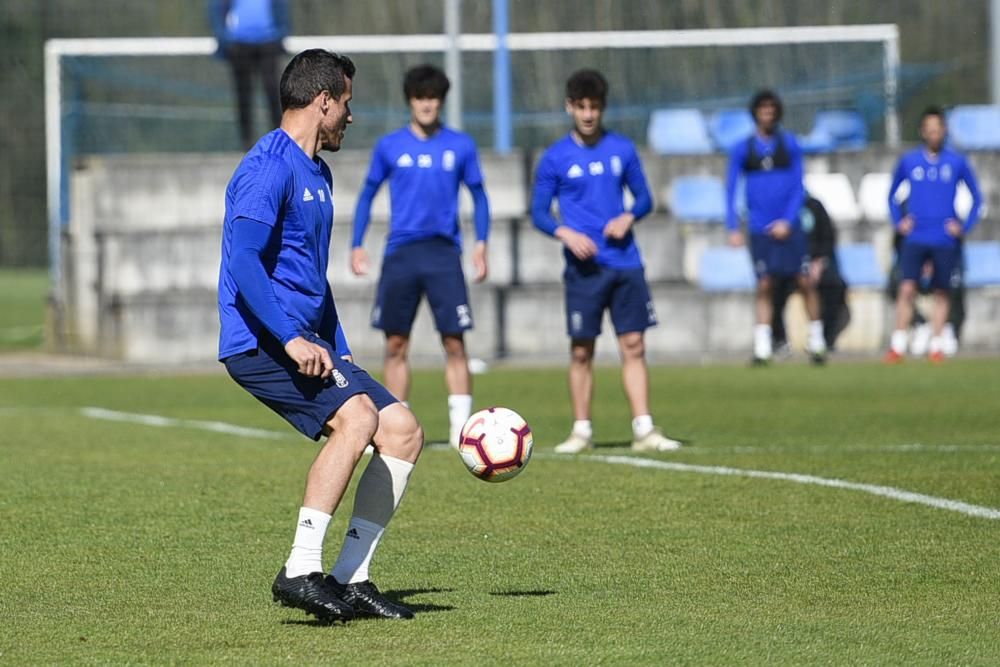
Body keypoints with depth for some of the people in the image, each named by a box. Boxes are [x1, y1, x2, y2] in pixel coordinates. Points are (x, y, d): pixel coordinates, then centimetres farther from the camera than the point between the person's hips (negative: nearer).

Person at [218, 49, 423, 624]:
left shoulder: (318, 173, 21)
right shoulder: (270, 168, -12)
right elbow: (243, 262, -23)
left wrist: (340, 351, 25)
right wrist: (291, 339, -28)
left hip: (306, 344, 10)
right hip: (260, 342, -10)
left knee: (404, 429, 2)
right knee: (357, 416, -28)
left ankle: (351, 580, 3)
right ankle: (301, 571, -28)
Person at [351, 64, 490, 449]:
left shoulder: (460, 146, 4)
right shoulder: (390, 147, 6)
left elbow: (478, 195, 12)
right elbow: (368, 194, 14)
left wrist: (481, 243, 1)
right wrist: (357, 246, 7)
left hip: (444, 252, -1)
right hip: (400, 254, 1)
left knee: (454, 343, -8)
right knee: (395, 345, 3)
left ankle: (461, 429, -7)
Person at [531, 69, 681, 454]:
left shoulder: (622, 149, 7)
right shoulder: (555, 158, 1)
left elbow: (644, 198, 13)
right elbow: (539, 212, 3)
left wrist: (629, 217, -8)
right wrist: (566, 233, -15)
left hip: (625, 263, 2)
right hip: (584, 267, -2)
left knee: (633, 346, -2)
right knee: (581, 350, 1)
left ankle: (643, 430, -1)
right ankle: (582, 431, 10)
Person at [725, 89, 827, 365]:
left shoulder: (789, 144, 5)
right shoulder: (742, 150, 5)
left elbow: (798, 186, 4)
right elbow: (730, 191, 6)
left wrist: (788, 221, -7)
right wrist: (733, 228, -3)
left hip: (788, 226, 0)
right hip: (760, 229, 0)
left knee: (805, 282, -4)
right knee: (764, 285, -5)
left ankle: (816, 341, 7)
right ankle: (762, 348, -2)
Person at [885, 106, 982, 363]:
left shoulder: (957, 162, 3)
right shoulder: (908, 161, 5)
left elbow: (976, 197, 11)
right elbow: (892, 194, 17)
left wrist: (965, 226, 0)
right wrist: (898, 222, 4)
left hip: (945, 241, 0)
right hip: (915, 238, 0)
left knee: (941, 293, 3)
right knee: (907, 288, -12)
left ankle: (936, 347, 10)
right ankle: (897, 346, -10)